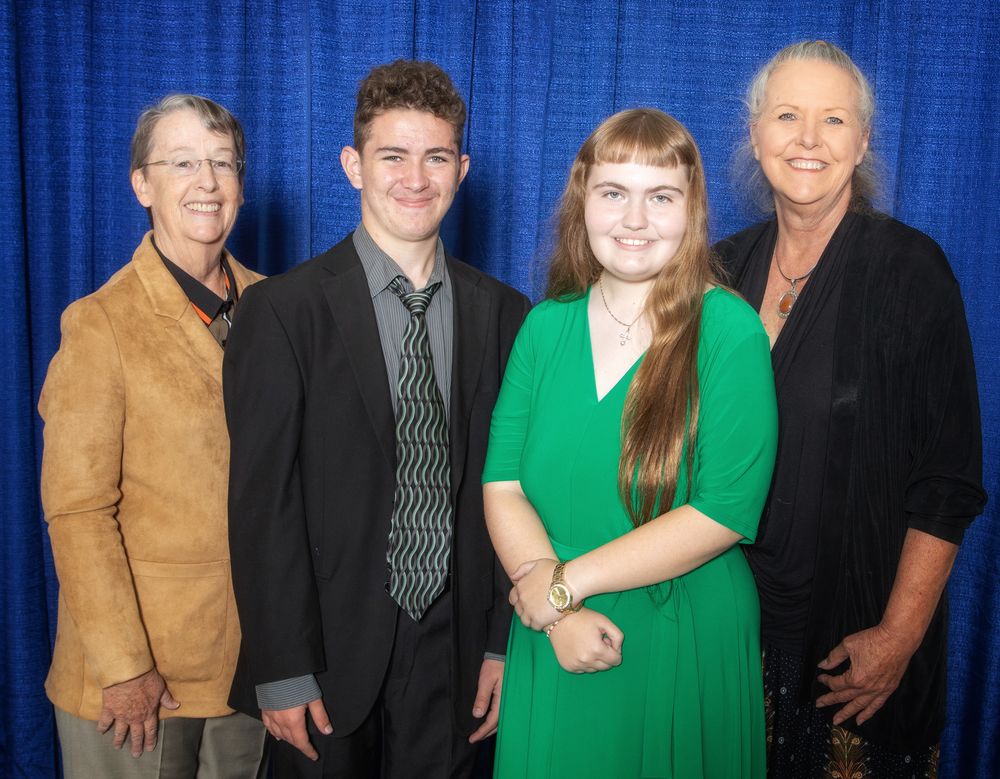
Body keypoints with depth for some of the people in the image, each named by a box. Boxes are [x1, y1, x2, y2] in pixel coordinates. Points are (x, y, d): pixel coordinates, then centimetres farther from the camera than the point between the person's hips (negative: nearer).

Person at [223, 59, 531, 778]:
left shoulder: (503, 314, 2)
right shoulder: (284, 310, -8)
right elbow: (263, 501, -10)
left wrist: (505, 641, 2)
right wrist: (282, 673, -10)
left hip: (454, 649, 3)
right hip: (332, 650, -2)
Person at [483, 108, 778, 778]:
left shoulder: (730, 331, -11)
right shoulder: (546, 326, 0)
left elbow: (725, 512, -17)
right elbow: (502, 483, -4)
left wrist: (564, 583, -17)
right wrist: (556, 611, -18)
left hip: (685, 647, -3)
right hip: (552, 648, 3)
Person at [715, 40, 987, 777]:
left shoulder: (909, 268, -11)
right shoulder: (725, 267, 1)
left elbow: (948, 480, -11)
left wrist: (900, 635, -15)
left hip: (852, 629, -3)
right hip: (729, 615, 4)